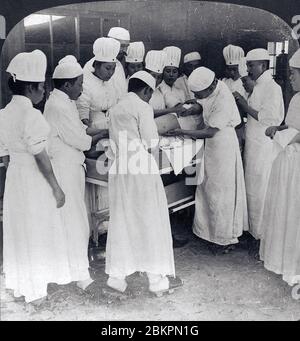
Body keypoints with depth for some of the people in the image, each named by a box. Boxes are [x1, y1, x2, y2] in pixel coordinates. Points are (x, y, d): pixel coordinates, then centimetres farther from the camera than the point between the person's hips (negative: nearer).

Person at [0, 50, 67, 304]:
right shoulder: (31, 115, -20)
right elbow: (40, 157, -20)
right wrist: (56, 188, -13)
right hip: (35, 180, -8)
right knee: (38, 234, 6)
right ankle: (36, 291, 21)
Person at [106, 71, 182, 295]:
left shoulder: (116, 109, 13)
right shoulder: (143, 107, -8)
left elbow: (114, 141, 14)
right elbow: (152, 144, -12)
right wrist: (146, 150, 8)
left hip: (119, 169, 7)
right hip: (142, 169, -7)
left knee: (120, 222, 13)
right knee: (151, 222, 4)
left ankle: (117, 276, 20)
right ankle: (158, 278, 13)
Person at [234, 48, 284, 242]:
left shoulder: (272, 87, -15)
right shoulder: (259, 86, 14)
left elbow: (270, 118, -23)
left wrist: (246, 107, -17)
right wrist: (243, 104, 6)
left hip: (264, 148, -9)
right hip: (254, 145, 9)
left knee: (260, 191, 1)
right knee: (253, 188, 15)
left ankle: (263, 235, 15)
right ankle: (254, 228, 29)